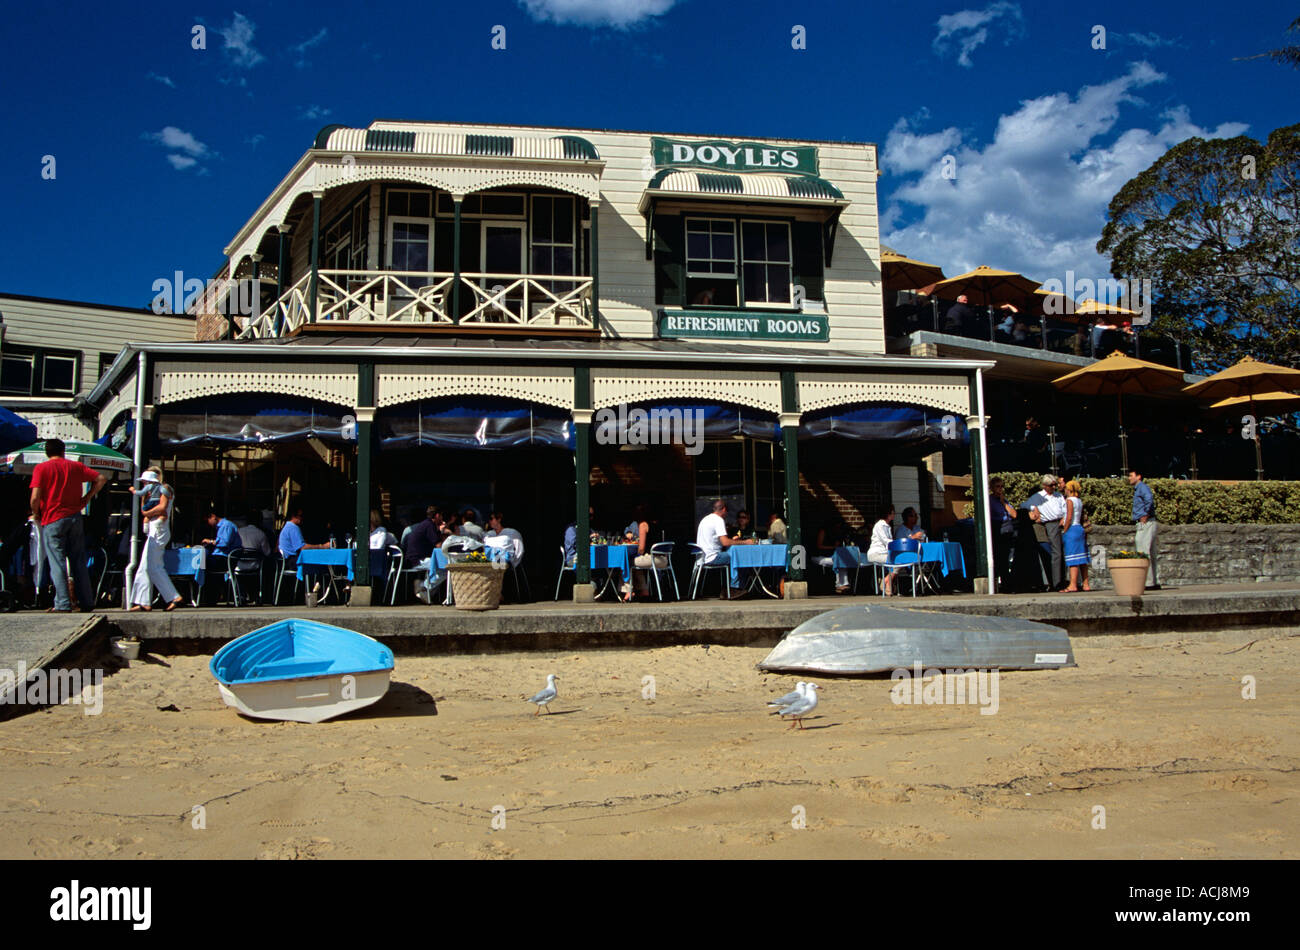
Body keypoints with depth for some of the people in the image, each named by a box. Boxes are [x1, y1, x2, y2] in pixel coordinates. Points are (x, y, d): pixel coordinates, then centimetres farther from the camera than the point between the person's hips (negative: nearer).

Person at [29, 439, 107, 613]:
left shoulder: (41, 468, -2)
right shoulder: (76, 466, 9)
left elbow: (35, 497, -11)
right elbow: (102, 478, 6)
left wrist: (36, 514, 6)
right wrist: (86, 498, 9)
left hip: (52, 520, -3)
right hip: (75, 517, 4)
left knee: (57, 563, -3)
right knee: (79, 561, 9)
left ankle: (63, 604, -7)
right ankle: (86, 601, 10)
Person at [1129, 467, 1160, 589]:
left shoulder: (1142, 487, -9)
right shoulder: (1138, 489, 22)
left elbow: (1149, 499, -28)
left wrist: (1145, 515, -22)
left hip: (1146, 523, -10)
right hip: (1143, 524, 10)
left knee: (1144, 553, -11)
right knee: (1150, 554, 10)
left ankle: (1148, 582, -12)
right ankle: (1156, 582, 13)